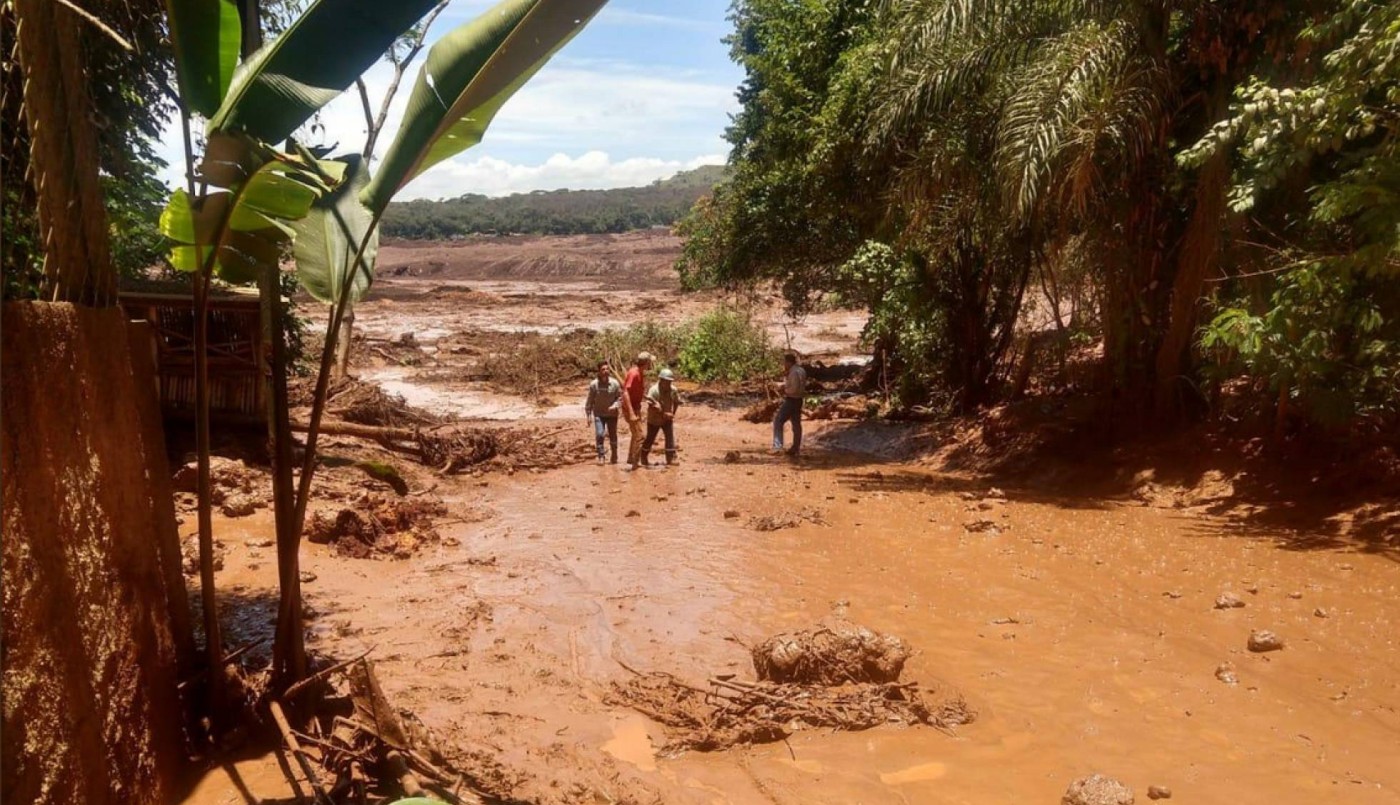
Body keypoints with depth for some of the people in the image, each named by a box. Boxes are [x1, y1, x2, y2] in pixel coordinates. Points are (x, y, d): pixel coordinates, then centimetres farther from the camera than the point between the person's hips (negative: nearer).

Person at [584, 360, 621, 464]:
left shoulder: (615, 383, -12)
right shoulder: (594, 384, -13)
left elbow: (620, 397, -4)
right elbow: (590, 400, -4)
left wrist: (615, 405, -22)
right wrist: (588, 414, -2)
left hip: (612, 414, 1)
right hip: (599, 414, -1)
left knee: (613, 435, 11)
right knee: (599, 434, -12)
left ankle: (614, 456, 31)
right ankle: (600, 456, 0)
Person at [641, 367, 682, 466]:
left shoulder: (673, 390, -10)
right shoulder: (654, 390, -24)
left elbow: (676, 402, 6)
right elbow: (651, 406, -29)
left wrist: (672, 413, -3)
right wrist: (663, 414, -30)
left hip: (667, 419, 3)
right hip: (654, 419, -3)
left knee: (670, 437, -9)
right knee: (650, 439, 8)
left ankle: (671, 458, -3)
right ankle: (643, 458, 27)